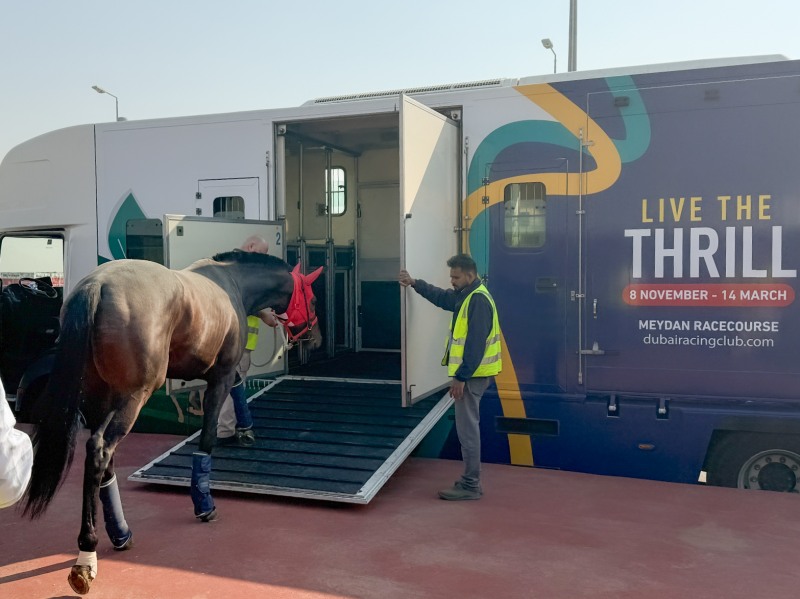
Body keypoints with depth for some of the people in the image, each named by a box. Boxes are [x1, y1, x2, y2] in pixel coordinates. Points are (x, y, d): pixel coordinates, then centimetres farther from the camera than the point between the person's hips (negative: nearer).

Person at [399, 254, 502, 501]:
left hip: (471, 375, -11)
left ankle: (470, 486, 1)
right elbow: (442, 297, 32)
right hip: (469, 373, 11)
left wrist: (461, 377, -24)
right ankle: (470, 482, 22)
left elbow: (475, 344, -23)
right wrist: (415, 283, 25)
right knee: (467, 427, 15)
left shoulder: (478, 300, -18)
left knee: (467, 429, -5)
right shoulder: (467, 295, 14)